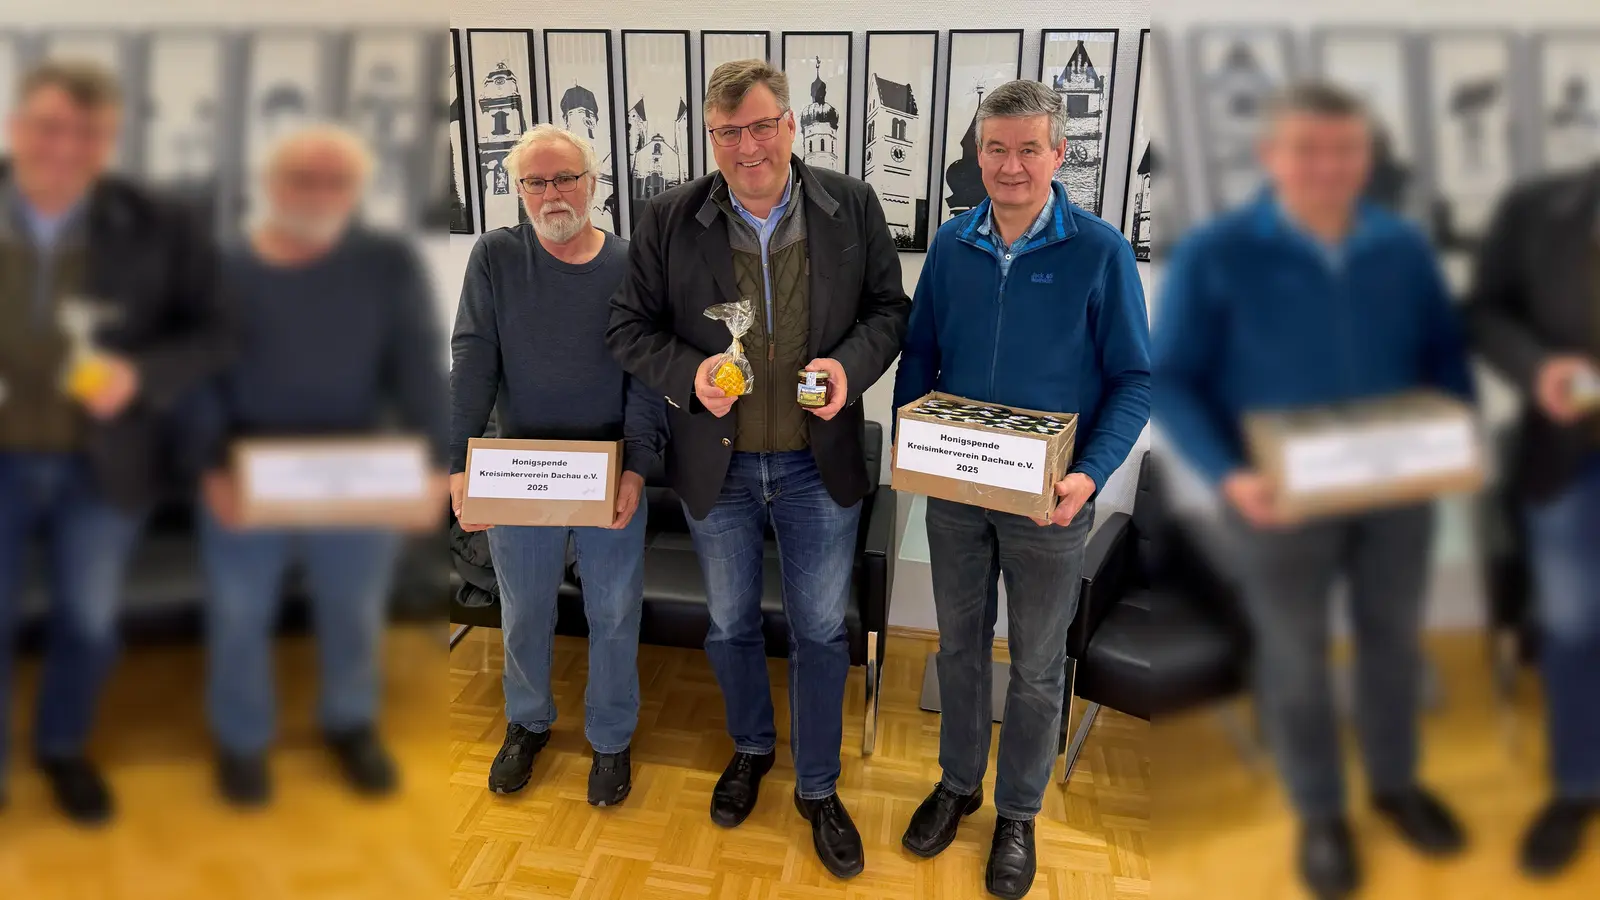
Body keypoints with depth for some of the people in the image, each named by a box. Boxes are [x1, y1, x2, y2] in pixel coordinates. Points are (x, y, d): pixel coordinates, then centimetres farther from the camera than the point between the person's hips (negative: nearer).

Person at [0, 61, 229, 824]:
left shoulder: (159, 231, -9)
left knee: (89, 621, 16)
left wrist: (140, 374, -22)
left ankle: (62, 748, 42)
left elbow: (212, 332, -4)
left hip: (102, 466, 0)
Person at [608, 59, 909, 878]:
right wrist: (690, 372, -21)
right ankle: (750, 748, 46)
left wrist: (851, 364, -18)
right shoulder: (667, 220, -7)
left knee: (820, 632, 12)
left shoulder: (852, 207, -6)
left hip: (819, 465, 0)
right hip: (717, 466, 1)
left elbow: (889, 308, 2)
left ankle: (818, 788, 32)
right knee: (729, 625, 19)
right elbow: (629, 327, -2)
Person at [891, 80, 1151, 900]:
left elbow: (1134, 379, -8)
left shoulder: (1100, 252, -11)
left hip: (1048, 499, -3)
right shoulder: (951, 245, 0)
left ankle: (1018, 813, 34)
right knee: (959, 645, 18)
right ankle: (957, 782, 40)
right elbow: (919, 354, 8)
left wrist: (1090, 475, -21)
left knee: (1037, 666, 13)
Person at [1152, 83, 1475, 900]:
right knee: (1295, 659, 12)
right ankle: (1319, 815, 32)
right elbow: (1170, 381, -14)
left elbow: (1446, 352, 8)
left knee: (1393, 639, 19)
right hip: (1282, 497, -3)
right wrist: (1227, 475, -25)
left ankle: (1396, 783, 43)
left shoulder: (1404, 248, -1)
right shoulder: (1213, 256, -14)